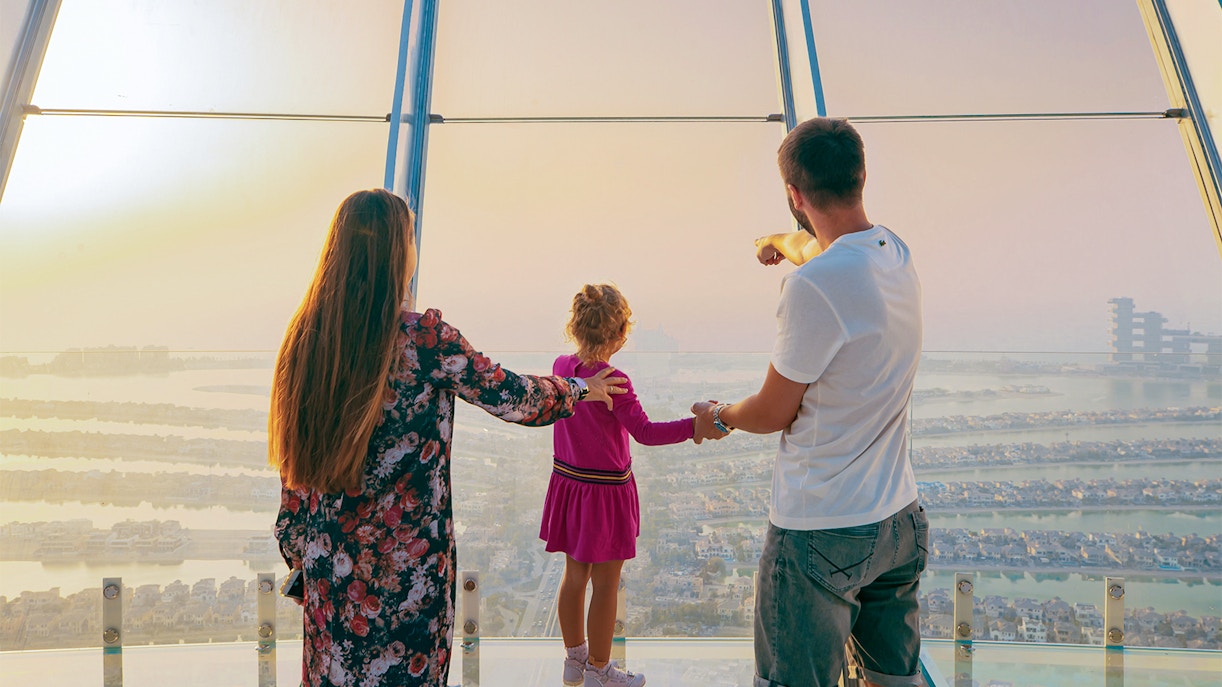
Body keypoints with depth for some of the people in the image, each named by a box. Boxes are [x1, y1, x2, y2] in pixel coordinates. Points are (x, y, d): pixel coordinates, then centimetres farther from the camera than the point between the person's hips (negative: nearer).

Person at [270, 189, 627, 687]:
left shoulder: (305, 338, -3)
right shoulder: (423, 337, -18)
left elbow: (295, 463, 4)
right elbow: (509, 396, -7)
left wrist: (296, 550, 16)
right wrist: (581, 390, 12)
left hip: (329, 559, 5)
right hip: (407, 561, -4)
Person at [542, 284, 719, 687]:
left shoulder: (561, 367, -2)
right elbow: (644, 432, -24)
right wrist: (693, 427, -27)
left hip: (567, 483, 7)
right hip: (606, 491, -7)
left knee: (575, 575, 19)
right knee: (605, 585, 8)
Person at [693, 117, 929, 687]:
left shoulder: (812, 286, -24)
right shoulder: (897, 256, 1)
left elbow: (773, 414, -12)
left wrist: (720, 416, 9)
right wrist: (784, 246, 46)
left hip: (820, 534, -8)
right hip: (899, 518, 8)